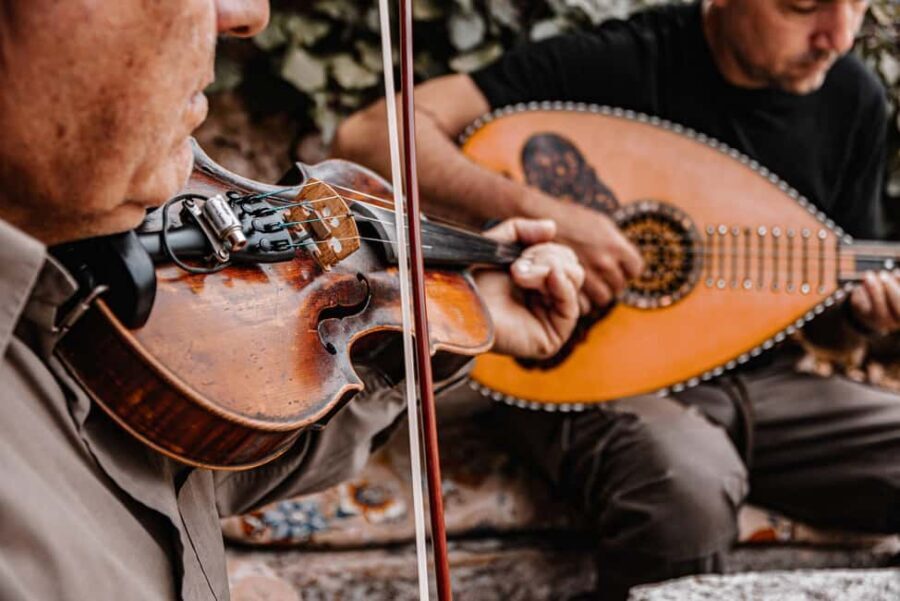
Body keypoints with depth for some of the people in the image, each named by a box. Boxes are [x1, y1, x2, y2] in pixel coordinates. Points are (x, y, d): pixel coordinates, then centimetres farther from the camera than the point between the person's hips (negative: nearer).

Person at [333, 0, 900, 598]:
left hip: (760, 378, 5)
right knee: (687, 492, -38)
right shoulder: (615, 62, -14)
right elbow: (373, 135, -19)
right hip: (595, 375, -5)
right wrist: (536, 211, -31)